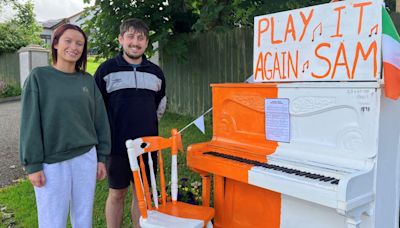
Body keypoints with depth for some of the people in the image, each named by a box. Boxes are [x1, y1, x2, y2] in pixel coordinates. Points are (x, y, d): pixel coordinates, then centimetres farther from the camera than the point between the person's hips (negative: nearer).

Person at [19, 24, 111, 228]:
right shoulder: (38, 77, -3)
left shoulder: (88, 81, 5)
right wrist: (33, 164, -8)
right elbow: (30, 123, -5)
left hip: (86, 158, 3)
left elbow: (100, 120, 8)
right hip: (52, 162, -3)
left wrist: (102, 157, 7)